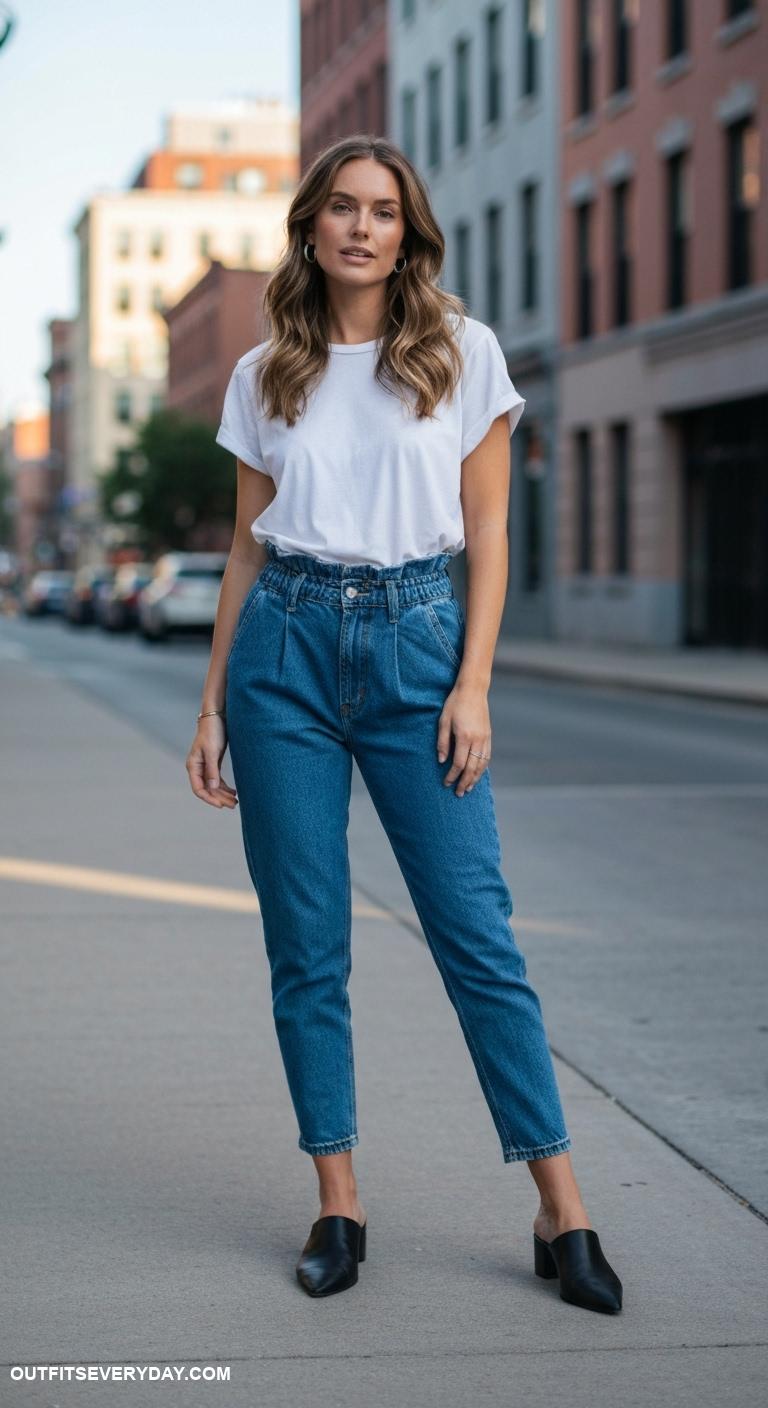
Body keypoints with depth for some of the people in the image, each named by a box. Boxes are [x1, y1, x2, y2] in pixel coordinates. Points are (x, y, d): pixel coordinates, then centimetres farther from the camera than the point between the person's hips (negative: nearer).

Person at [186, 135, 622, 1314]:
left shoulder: (463, 352, 4)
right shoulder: (265, 377, 10)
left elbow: (488, 532, 3)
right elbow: (247, 548, 13)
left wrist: (473, 685, -7)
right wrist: (212, 705, 8)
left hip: (415, 639, -2)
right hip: (286, 644, 2)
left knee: (476, 932, -5)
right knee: (306, 943, 3)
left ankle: (563, 1215, 0)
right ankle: (338, 1205, 13)